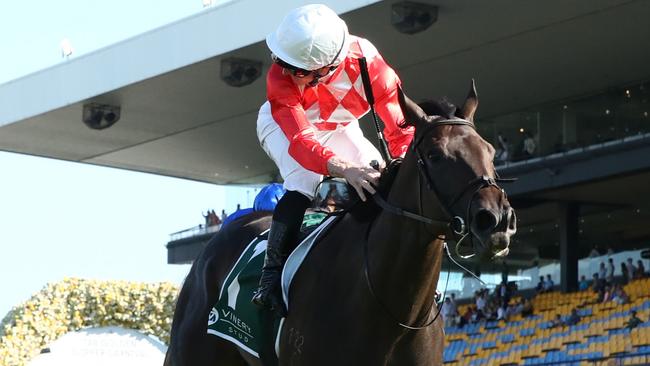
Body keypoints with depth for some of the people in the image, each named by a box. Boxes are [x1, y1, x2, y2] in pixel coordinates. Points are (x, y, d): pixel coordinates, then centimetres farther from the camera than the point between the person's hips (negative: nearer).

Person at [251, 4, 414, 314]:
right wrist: (344, 168, -68)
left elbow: (400, 125, -27)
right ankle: (272, 273, -21)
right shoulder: (280, 78, -40)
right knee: (304, 185, -30)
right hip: (283, 125, -3)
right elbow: (300, 140, -51)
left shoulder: (366, 60, -36)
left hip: (339, 129, 3)